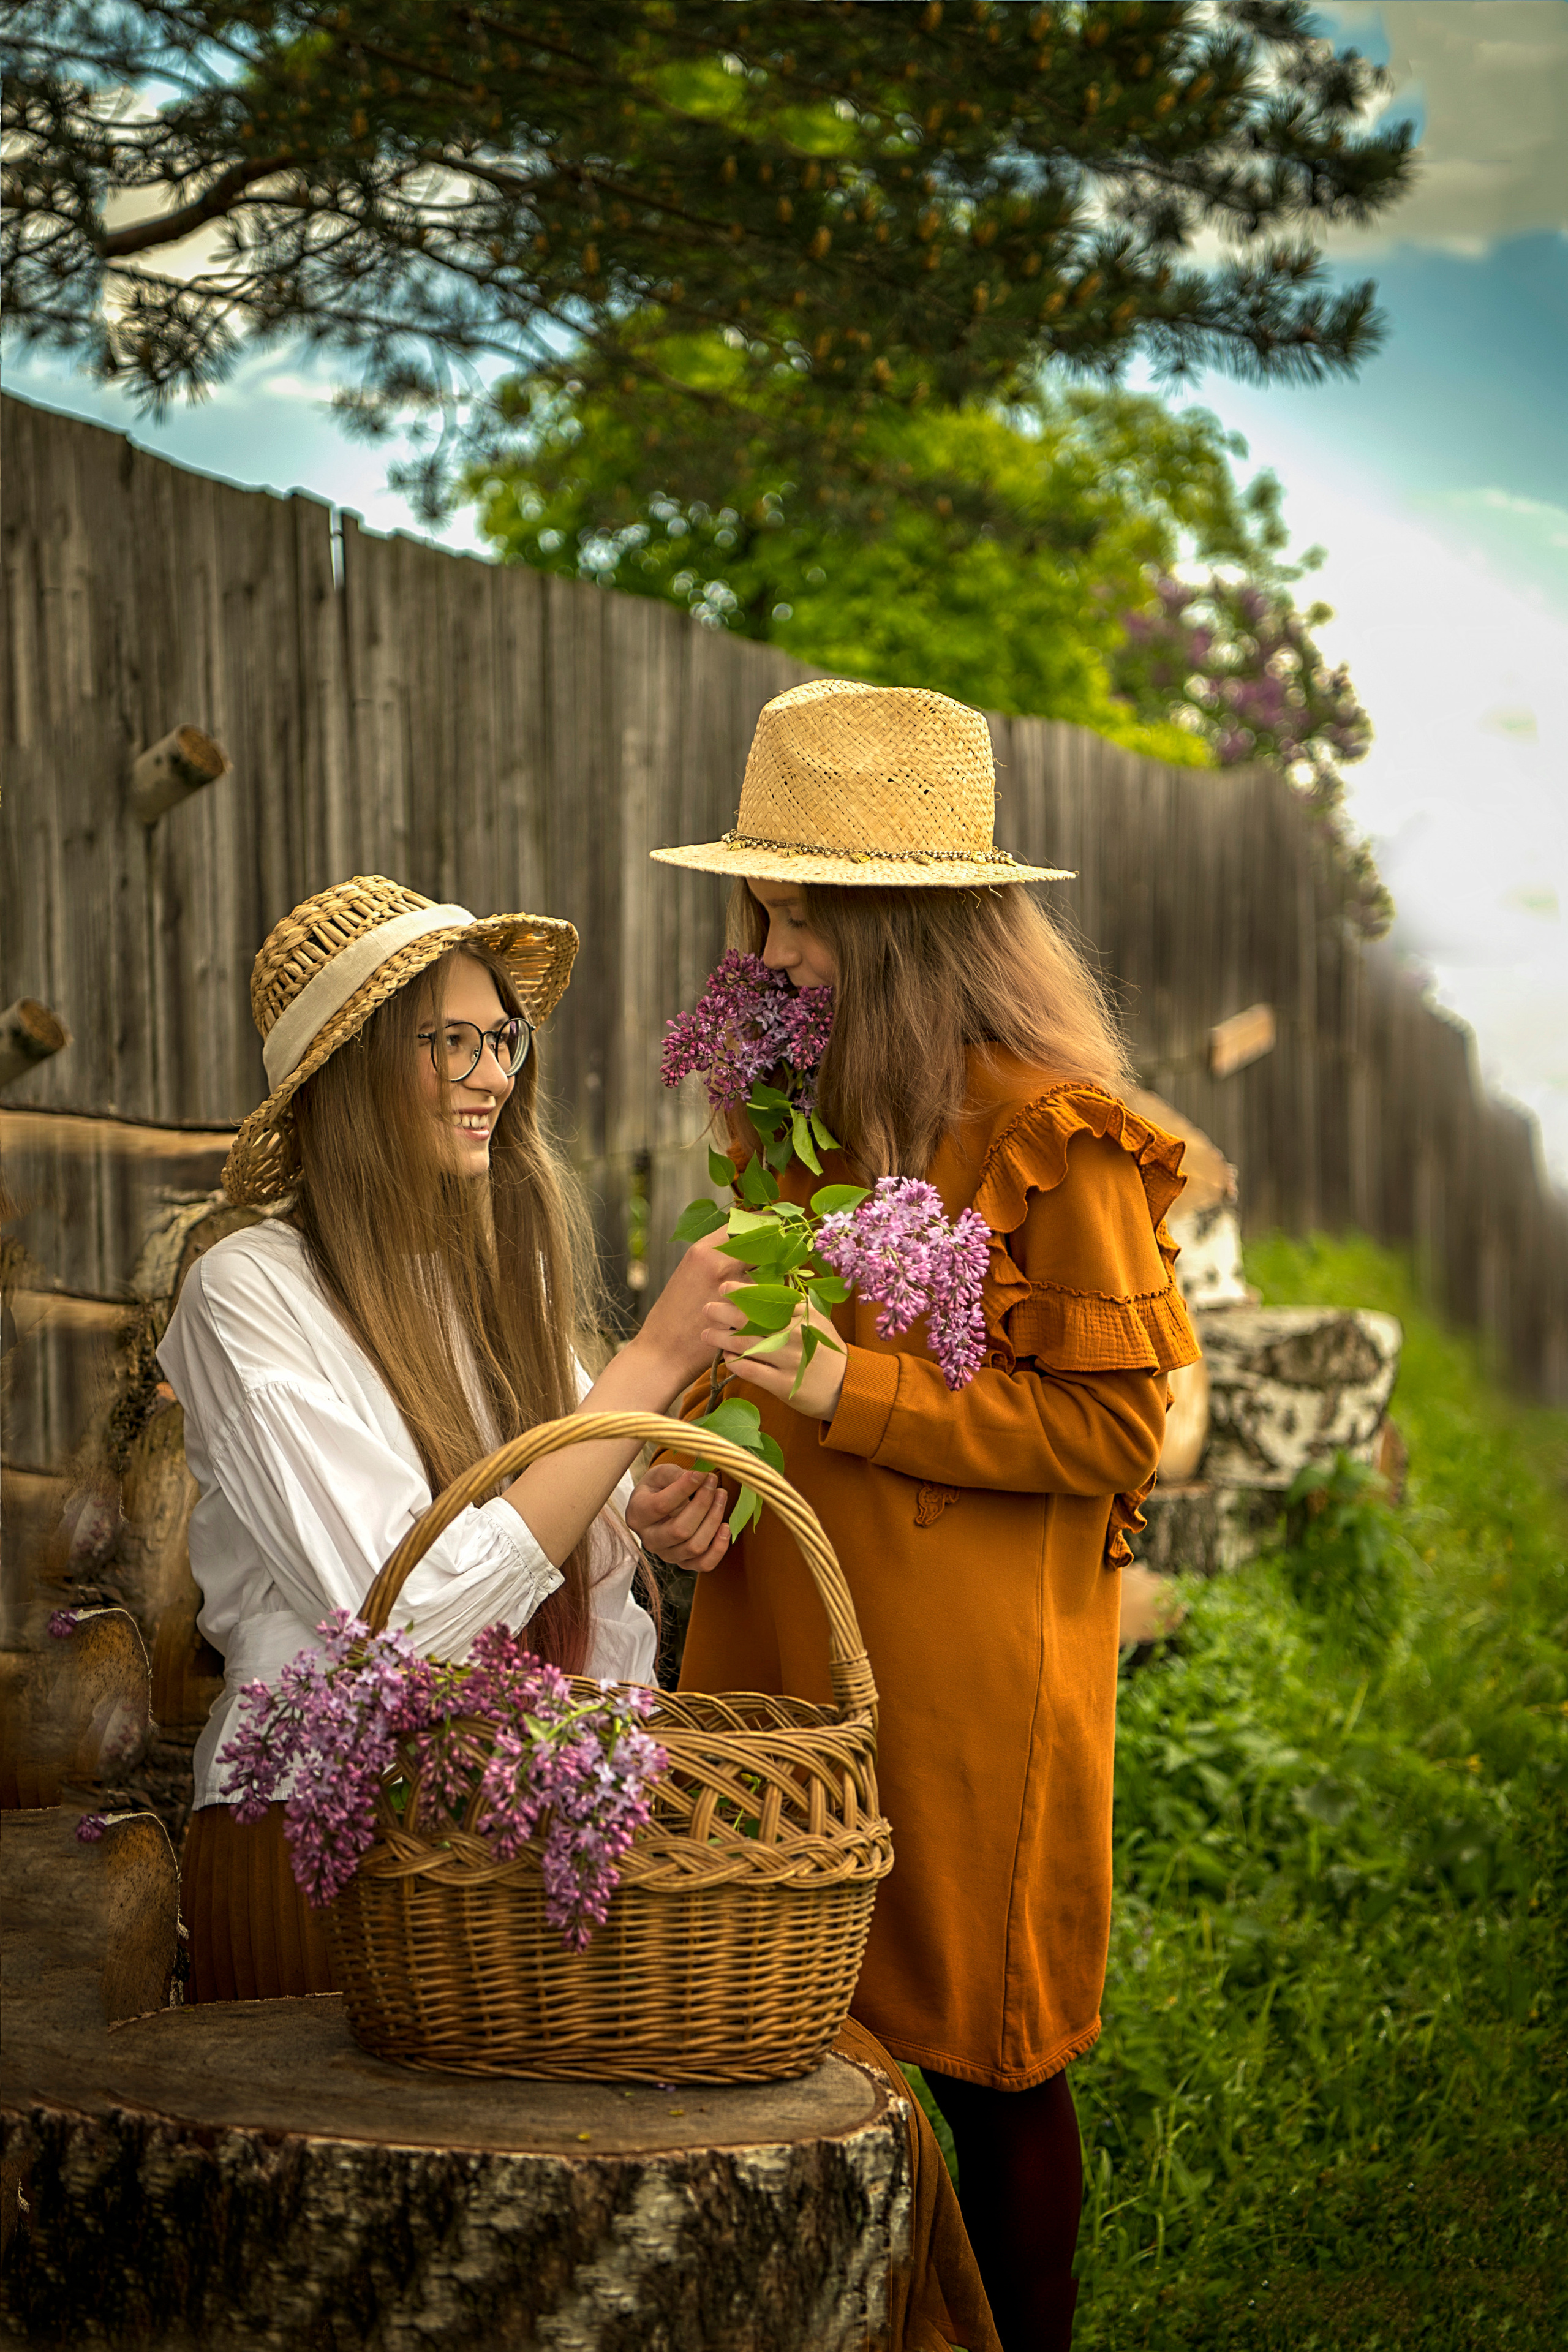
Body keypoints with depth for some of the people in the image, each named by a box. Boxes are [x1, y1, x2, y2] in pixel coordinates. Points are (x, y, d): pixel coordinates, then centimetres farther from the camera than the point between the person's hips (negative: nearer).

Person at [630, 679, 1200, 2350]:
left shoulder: (1052, 1136, -12)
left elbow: (1117, 1427, -13)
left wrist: (842, 1390, -18)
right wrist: (696, 1467, -1)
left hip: (968, 1682, -6)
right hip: (776, 1647, 6)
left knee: (987, 2061, 6)